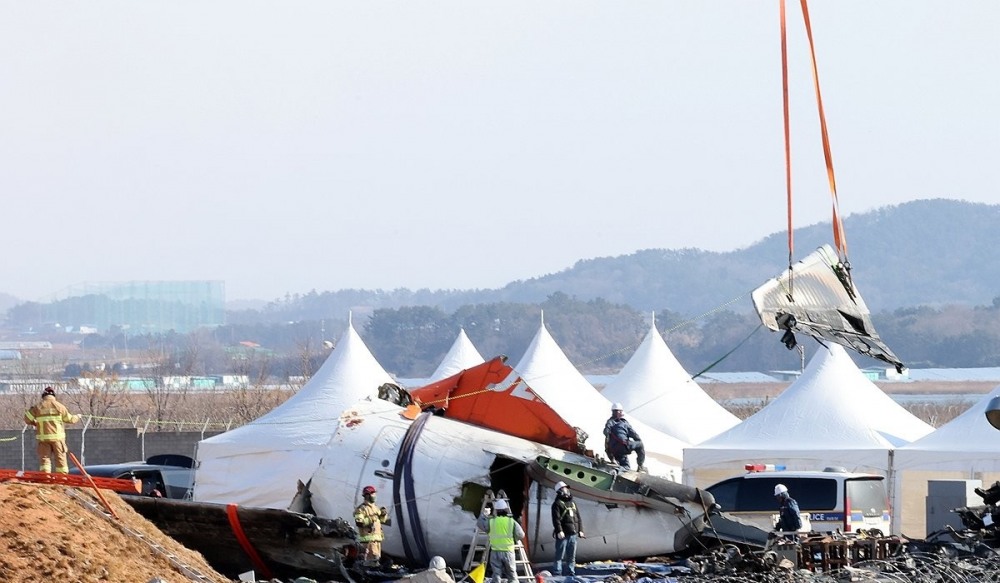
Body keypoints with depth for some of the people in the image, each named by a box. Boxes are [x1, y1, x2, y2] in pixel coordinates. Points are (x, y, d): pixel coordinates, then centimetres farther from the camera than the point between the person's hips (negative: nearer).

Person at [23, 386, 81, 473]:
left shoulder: (38, 407, 1)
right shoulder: (59, 406, -1)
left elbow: (27, 419, 2)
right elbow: (70, 419, 7)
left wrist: (35, 423, 22)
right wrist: (77, 417, 29)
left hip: (43, 438, 1)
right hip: (57, 437, -1)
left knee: (44, 459, 1)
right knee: (61, 459, 6)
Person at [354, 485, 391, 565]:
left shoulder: (375, 507, 21)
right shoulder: (362, 508, -6)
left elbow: (382, 520, 27)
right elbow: (358, 522, -17)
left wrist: (383, 514, 6)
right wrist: (370, 519, -22)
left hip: (377, 537, 9)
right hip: (368, 537, -9)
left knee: (377, 558, 11)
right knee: (372, 557, -16)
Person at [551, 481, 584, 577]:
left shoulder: (573, 503, 21)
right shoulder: (557, 504, -2)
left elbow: (578, 518, 22)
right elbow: (556, 519, -12)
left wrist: (580, 530, 13)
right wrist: (559, 531, -21)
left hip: (573, 534, 7)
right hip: (563, 534, -7)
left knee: (571, 556, 10)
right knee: (560, 555, -8)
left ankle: (571, 573, 15)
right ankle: (557, 574, -9)